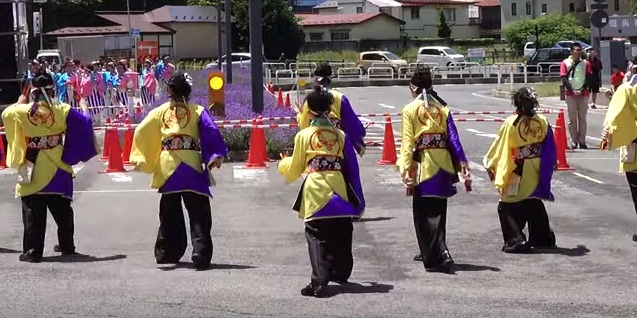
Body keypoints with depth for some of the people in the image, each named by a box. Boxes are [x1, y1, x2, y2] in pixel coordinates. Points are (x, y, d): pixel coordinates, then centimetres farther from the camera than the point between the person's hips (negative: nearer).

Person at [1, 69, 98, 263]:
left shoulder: (21, 112, -7)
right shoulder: (63, 111, -7)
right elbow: (83, 122, 3)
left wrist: (18, 103, 32)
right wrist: (84, 110, 24)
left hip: (32, 173, -1)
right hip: (57, 173, 2)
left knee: (33, 214, 2)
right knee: (62, 212, 16)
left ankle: (32, 251, -1)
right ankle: (67, 246, 28)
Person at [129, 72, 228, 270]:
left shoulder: (160, 112, 8)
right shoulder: (198, 111, 1)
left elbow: (141, 132, 4)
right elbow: (211, 133, -11)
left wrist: (141, 159, 10)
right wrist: (217, 155, -12)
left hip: (168, 168, 3)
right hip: (192, 167, -3)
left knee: (170, 215, 17)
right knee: (199, 215, -2)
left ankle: (167, 254, 26)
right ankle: (201, 255, -13)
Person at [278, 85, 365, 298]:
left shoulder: (303, 136, 0)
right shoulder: (340, 135, 8)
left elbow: (295, 169, 9)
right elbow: (352, 168, 10)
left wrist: (283, 164, 32)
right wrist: (357, 199, 19)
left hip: (316, 190, -3)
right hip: (339, 189, 4)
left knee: (317, 236, -3)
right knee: (340, 234, 18)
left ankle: (319, 282, -13)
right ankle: (341, 273, 35)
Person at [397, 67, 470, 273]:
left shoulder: (410, 110, -2)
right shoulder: (443, 109, 8)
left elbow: (407, 142, -9)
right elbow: (454, 140, 2)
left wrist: (406, 170, -11)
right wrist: (463, 166, 1)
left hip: (423, 165, -5)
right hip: (443, 165, 5)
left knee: (425, 214, 0)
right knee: (437, 210, 17)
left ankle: (441, 256, -14)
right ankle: (430, 253, 31)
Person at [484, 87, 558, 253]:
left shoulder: (511, 123, -14)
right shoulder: (543, 122, -3)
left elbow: (499, 147, -7)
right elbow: (550, 149, 6)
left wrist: (490, 165, 6)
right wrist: (552, 164, 23)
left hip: (516, 174, -5)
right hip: (536, 172, 5)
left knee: (508, 208, 4)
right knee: (535, 205, 19)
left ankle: (516, 240, -4)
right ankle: (543, 238, 23)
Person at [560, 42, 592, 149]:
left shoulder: (585, 63, 7)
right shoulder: (565, 63, 2)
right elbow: (564, 79, -3)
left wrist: (581, 90, -11)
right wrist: (572, 90, -14)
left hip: (583, 94, 1)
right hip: (570, 94, -1)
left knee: (582, 118, 2)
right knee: (572, 118, 0)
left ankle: (582, 141, 4)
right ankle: (574, 141, 3)